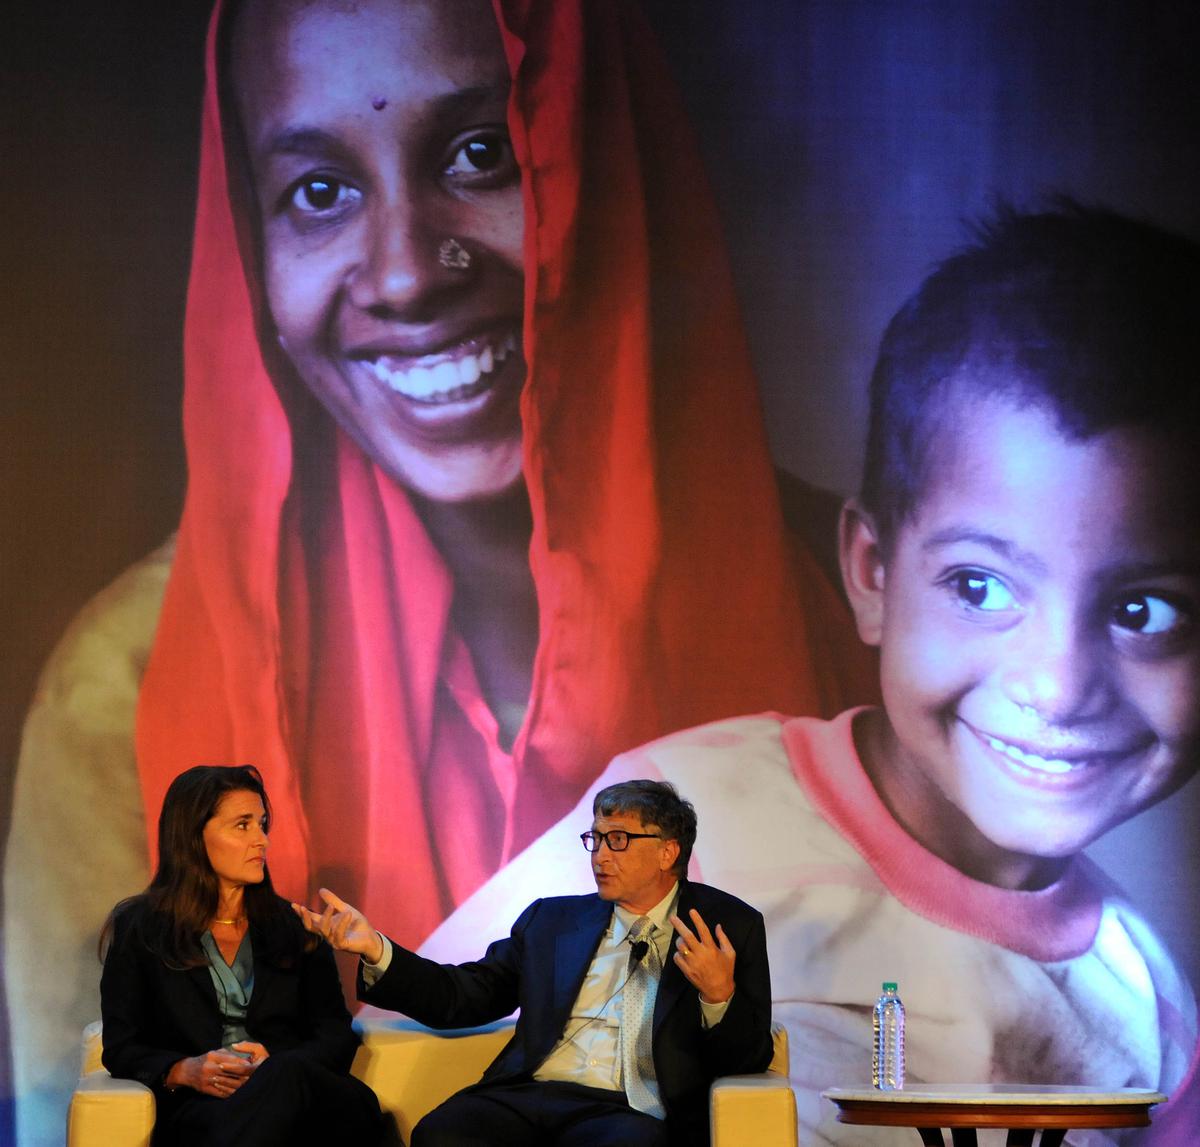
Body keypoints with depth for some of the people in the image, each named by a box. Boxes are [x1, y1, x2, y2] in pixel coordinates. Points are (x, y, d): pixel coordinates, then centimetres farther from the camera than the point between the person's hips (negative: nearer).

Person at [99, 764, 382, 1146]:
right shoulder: (140, 928, 14)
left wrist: (277, 1067, -11)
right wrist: (184, 1071, -14)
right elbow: (121, 1048, 8)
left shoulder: (295, 927, 21)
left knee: (288, 1072, -38)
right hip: (200, 1110, -4)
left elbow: (337, 1037, 12)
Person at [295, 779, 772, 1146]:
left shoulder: (729, 926, 12)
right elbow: (464, 996, 17)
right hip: (528, 1096, 3)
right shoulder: (552, 920, 22)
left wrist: (720, 995, -16)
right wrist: (375, 948, 3)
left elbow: (748, 1060, 5)